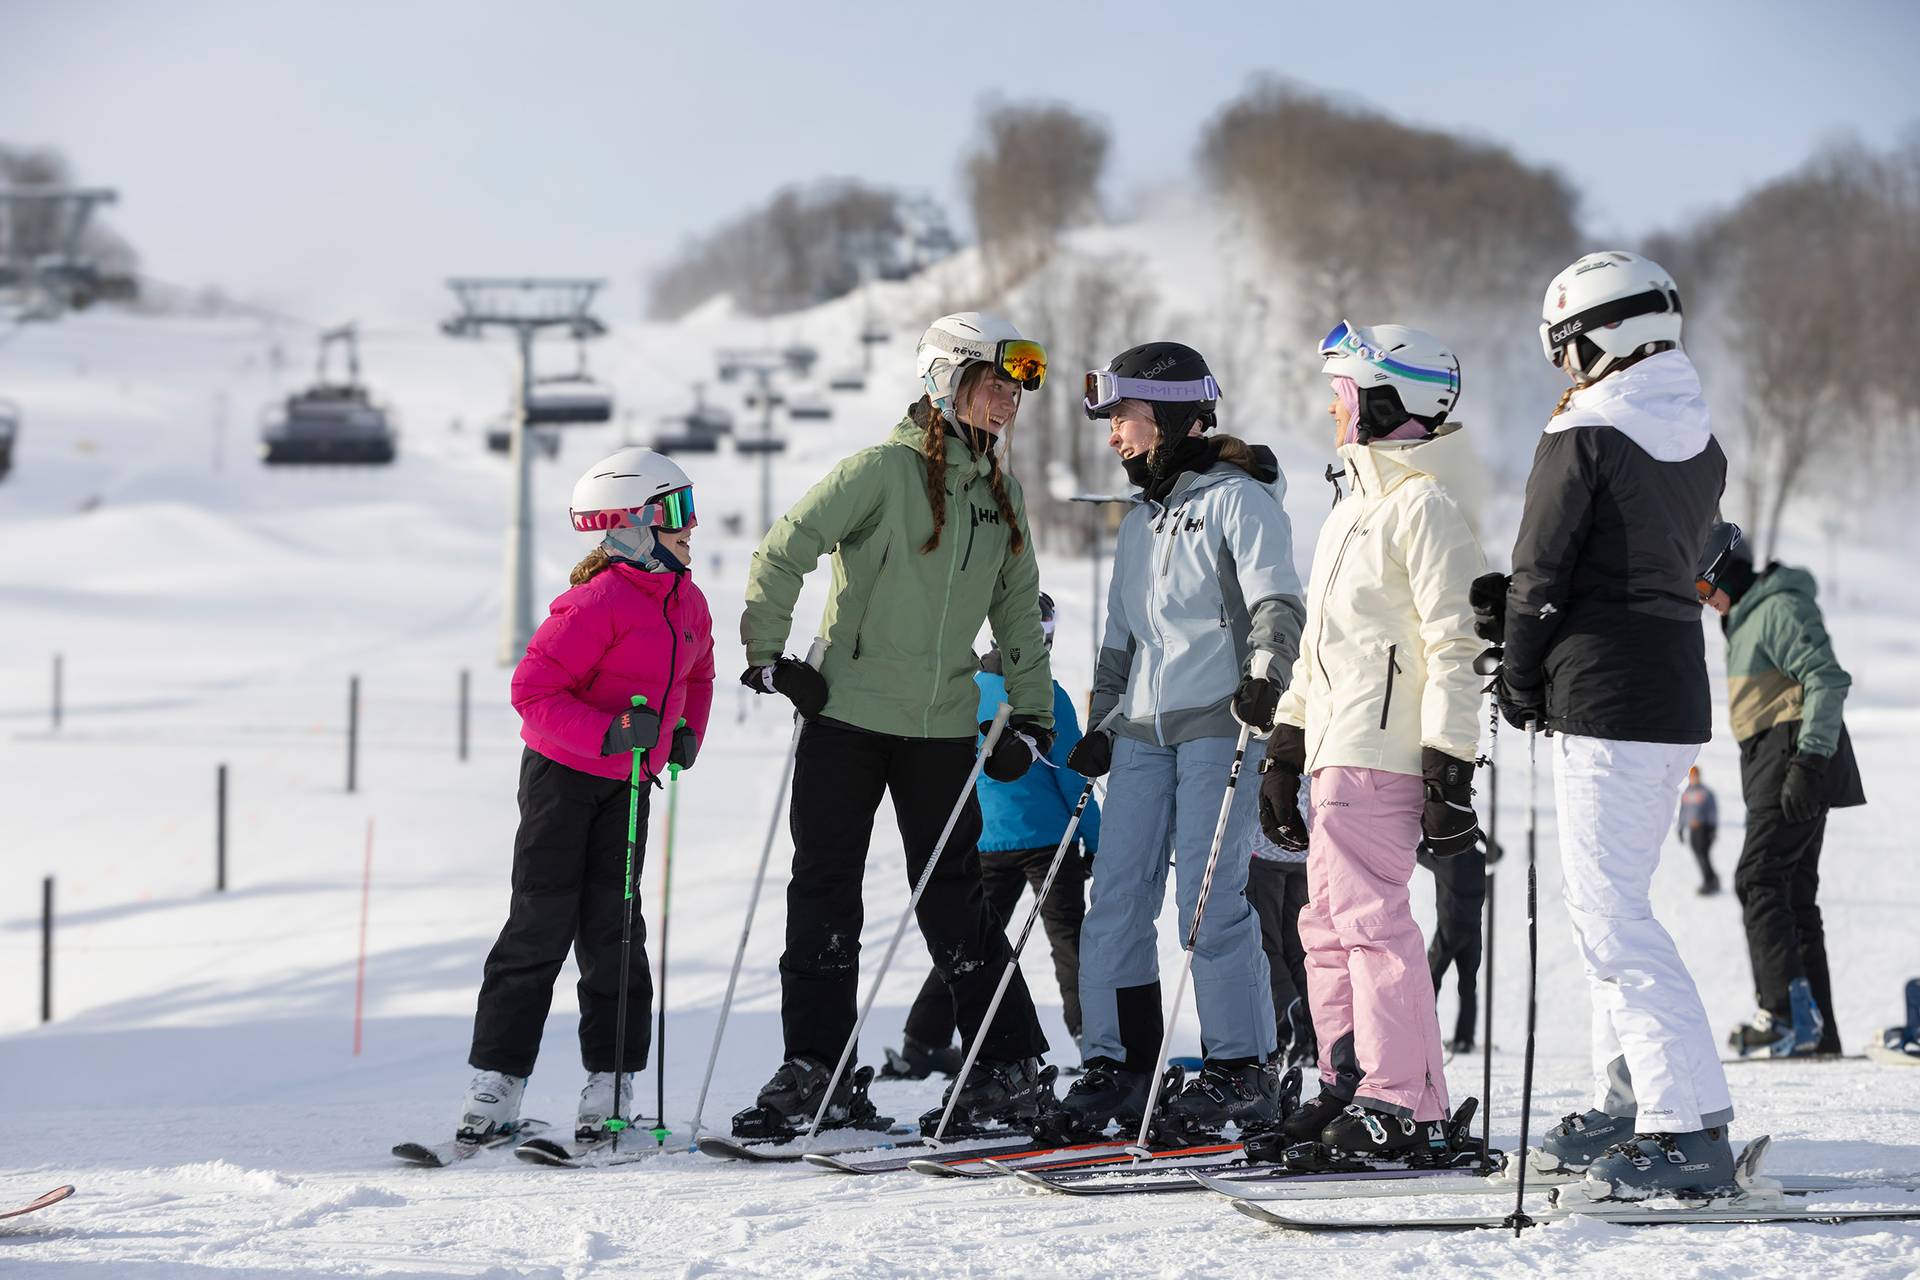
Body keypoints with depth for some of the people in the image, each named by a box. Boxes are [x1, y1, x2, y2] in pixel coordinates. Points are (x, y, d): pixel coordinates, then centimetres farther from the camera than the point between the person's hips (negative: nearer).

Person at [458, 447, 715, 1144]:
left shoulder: (688, 604, 5)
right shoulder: (599, 602, -21)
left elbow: (696, 676, 24)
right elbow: (534, 689, -22)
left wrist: (686, 733, 5)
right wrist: (610, 733, -31)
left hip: (629, 783, 6)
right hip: (563, 772, -6)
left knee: (613, 925, 4)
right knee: (541, 924, -4)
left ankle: (610, 1081, 6)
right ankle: (497, 1081, 3)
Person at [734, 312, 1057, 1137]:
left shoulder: (1001, 494, 10)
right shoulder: (884, 471, -8)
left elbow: (1017, 610, 18)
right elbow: (783, 552, -9)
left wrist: (1031, 716, 12)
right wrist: (767, 655, -11)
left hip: (943, 727, 3)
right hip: (847, 715, -3)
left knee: (953, 898, 4)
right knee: (824, 891, 1)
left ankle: (1012, 1068, 12)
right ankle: (815, 1074, 5)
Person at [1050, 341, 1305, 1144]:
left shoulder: (1238, 500, -3)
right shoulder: (1139, 523, 22)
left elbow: (1277, 606, -13)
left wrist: (1265, 679, -29)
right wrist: (1099, 726, 21)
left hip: (1216, 723, -8)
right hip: (1142, 732, 8)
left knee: (1210, 901, -11)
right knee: (1115, 903, 2)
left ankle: (1241, 1071, -4)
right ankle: (1118, 1065, 8)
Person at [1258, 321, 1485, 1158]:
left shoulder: (1423, 507, -10)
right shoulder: (1355, 506, 22)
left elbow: (1455, 648, -15)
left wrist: (1450, 769, -20)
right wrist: (1285, 746, 26)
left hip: (1383, 752, -10)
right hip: (1337, 747, 10)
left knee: (1371, 916, -12)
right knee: (1329, 922, 10)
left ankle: (1406, 1105, -12)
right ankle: (1350, 1085, 16)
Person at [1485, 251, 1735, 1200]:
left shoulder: (1584, 437, -13)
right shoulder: (1699, 442, 12)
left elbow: (1541, 576, -12)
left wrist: (1519, 683, 3)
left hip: (1603, 695, -9)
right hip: (1678, 690, 9)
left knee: (1611, 915, -9)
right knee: (1607, 898, 19)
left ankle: (1690, 1130, -15)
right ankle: (1629, 1103, 24)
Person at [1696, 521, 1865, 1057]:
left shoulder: (1780, 609, -10)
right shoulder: (1748, 619, 22)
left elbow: (1828, 680, -19)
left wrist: (1810, 761, -26)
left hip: (1796, 761, -11)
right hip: (1775, 768, 11)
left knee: (1759, 879, -17)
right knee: (1794, 892, 8)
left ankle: (1788, 1012, -25)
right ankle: (1816, 1032, 7)